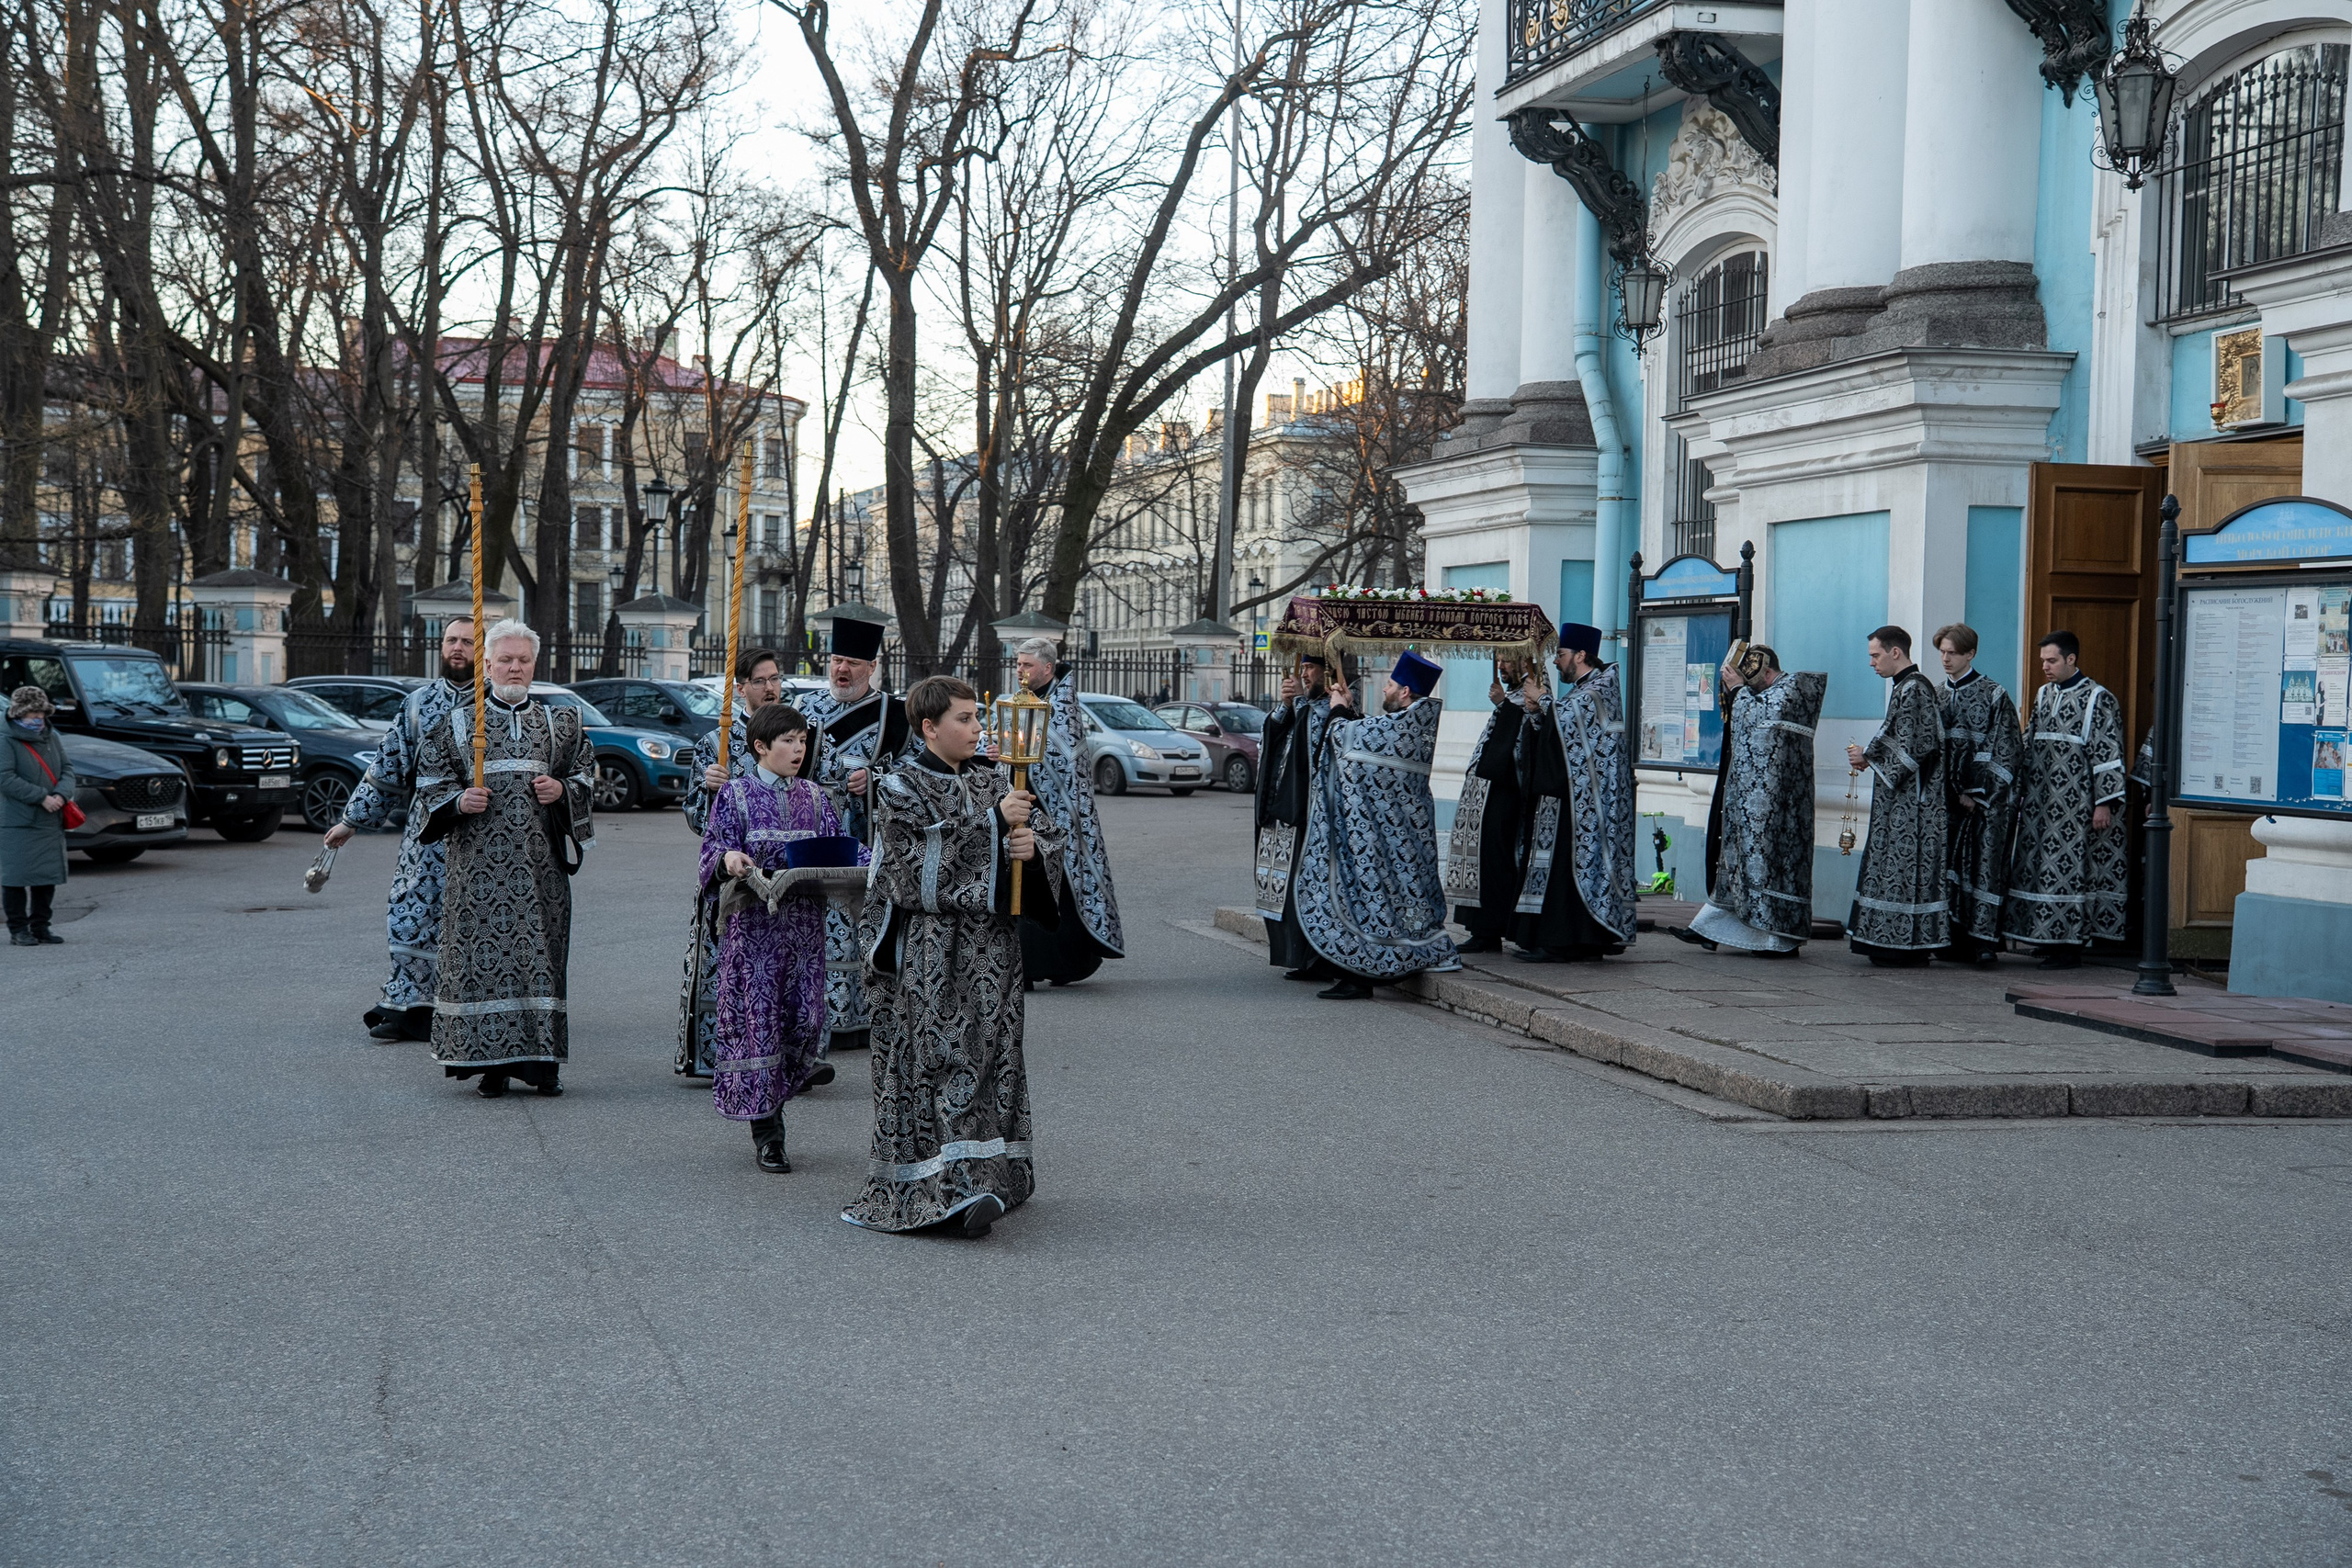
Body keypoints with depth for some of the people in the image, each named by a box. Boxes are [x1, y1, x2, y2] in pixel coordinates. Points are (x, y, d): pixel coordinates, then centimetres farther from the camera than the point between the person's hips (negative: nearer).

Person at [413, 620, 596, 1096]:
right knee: (483, 954, -5)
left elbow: (586, 776, 16)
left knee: (540, 954, -1)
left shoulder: (559, 723, 12)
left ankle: (542, 1060, 5)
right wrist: (459, 802, -11)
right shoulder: (458, 724, 8)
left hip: (541, 866, 1)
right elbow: (432, 785, 8)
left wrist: (563, 791, -4)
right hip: (479, 863, -1)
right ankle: (491, 1062, 1)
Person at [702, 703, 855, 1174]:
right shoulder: (736, 795, 0)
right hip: (755, 922, -4)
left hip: (805, 922, 4)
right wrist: (728, 860, -27)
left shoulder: (815, 797, 13)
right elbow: (715, 848, -5)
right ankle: (766, 1132, 1)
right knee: (759, 1016, -5)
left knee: (804, 1015, 1)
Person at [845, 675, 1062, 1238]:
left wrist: (1032, 845, -13)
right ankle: (949, 1185, -14)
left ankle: (988, 1174, 11)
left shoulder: (992, 781, 12)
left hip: (989, 944, 5)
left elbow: (1048, 834, 10)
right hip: (926, 951, -5)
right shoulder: (901, 789, -3)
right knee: (935, 1056, -8)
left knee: (988, 1055, 5)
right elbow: (926, 857, -16)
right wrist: (994, 823, -20)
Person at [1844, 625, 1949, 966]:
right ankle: (1897, 943, 13)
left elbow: (1911, 748, -20)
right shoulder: (1905, 686, 15)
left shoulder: (1913, 689, -15)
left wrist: (1868, 756, -10)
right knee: (1898, 862, 11)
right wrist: (1868, 756, 8)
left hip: (1910, 798, -10)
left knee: (1905, 863, -7)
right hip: (1901, 797, 10)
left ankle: (1905, 948, -4)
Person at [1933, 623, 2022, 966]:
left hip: (1989, 797, -5)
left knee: (1986, 864, -7)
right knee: (1951, 864, 3)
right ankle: (1958, 940, 8)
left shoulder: (1993, 695, -4)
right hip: (1950, 794, 5)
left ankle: (1985, 941, -8)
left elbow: (2006, 751, -7)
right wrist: (1955, 793, 3)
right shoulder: (1938, 695, 13)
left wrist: (1978, 794, -11)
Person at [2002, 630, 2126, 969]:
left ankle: (2069, 945, 0)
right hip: (2040, 803, 7)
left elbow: (2108, 754, -10)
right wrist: (2021, 792, 16)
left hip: (2076, 806, -7)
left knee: (2069, 868, -6)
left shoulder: (2098, 700, -7)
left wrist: (2104, 803, -15)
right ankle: (2047, 939, 15)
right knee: (2039, 868, 7)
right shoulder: (2043, 695, 14)